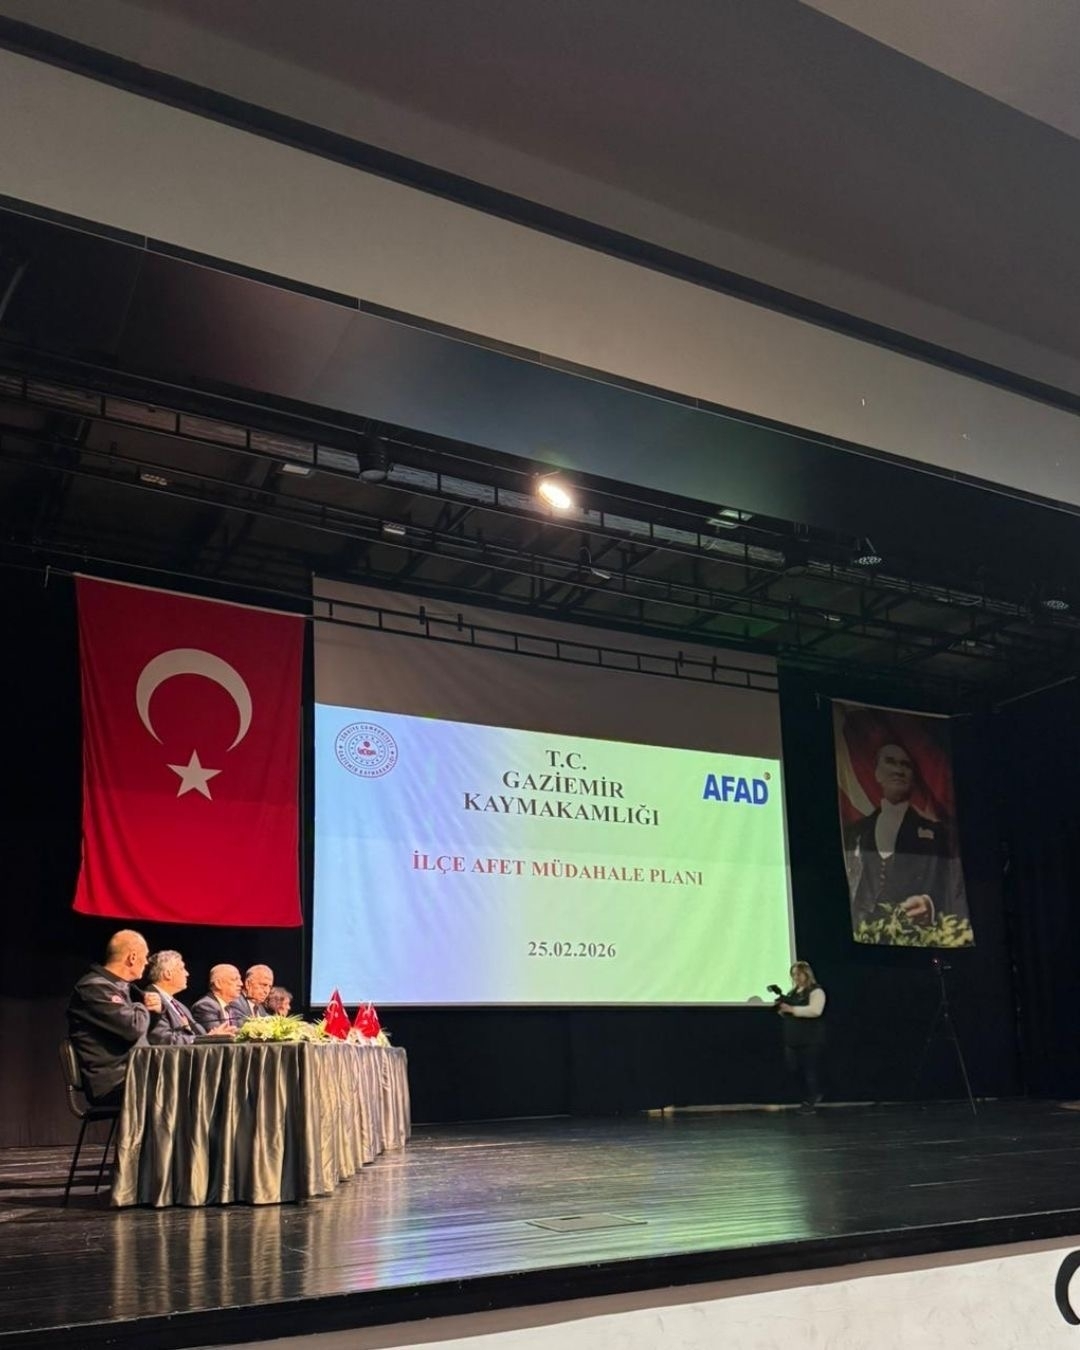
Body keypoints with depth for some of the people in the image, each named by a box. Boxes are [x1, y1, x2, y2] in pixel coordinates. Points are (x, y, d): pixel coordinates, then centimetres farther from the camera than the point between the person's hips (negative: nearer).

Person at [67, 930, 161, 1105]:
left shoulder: (118, 986, 17)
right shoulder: (95, 987, -13)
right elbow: (133, 1027, -23)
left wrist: (155, 1006, 4)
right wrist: (145, 1008, 0)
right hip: (113, 1084, -10)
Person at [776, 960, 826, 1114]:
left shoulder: (816, 991, -8)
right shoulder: (792, 992, 16)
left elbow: (815, 1010, -24)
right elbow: (786, 1012, 24)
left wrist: (791, 1009, -22)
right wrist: (782, 1008, 0)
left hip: (810, 1040, -8)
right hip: (793, 1039, 8)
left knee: (810, 1071, -2)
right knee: (793, 1069, 7)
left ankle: (810, 1103, 10)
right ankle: (813, 1094, 27)